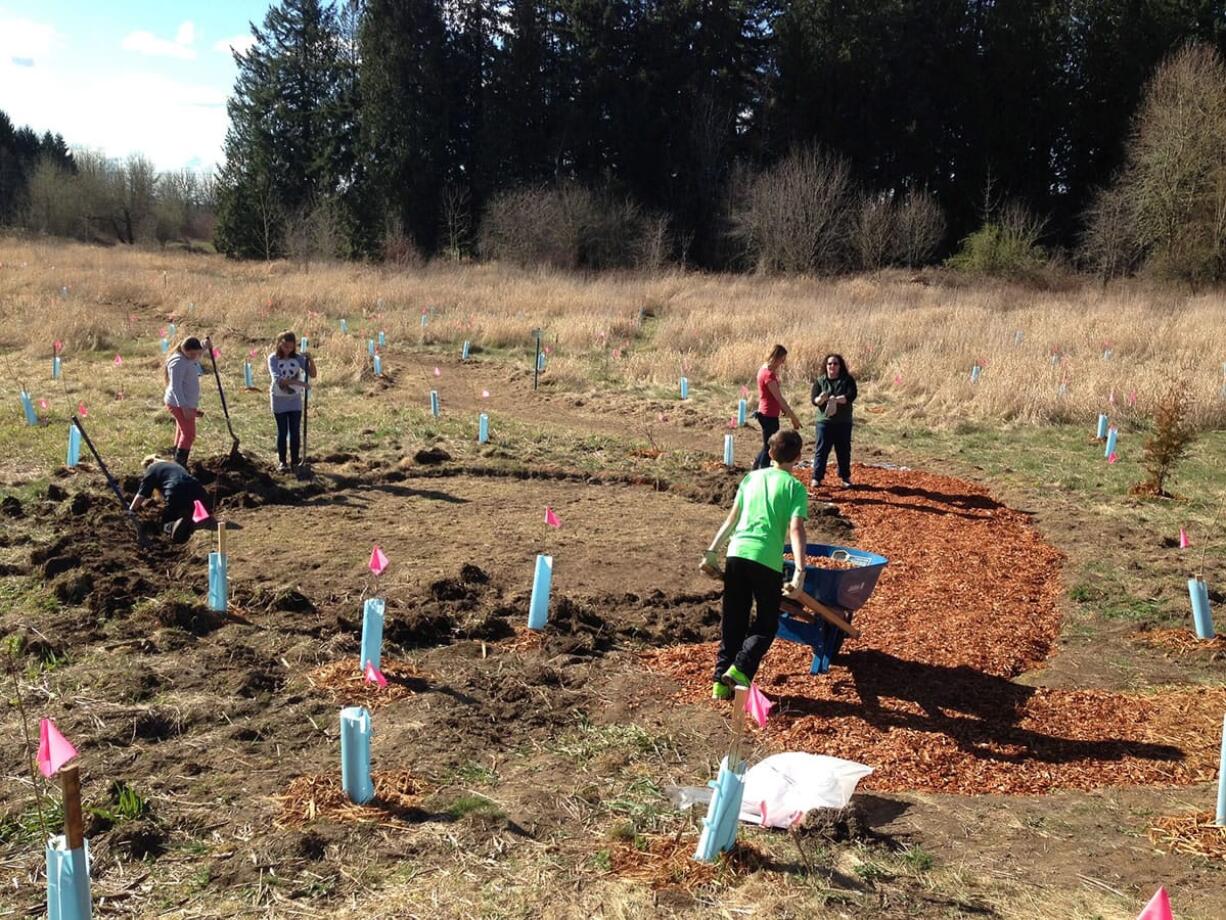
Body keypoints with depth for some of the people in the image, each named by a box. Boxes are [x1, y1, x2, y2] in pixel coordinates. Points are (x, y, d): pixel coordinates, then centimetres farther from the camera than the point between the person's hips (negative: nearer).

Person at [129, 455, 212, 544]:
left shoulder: (151, 469, 17)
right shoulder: (174, 465, 35)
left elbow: (141, 495, 14)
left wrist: (131, 511, 27)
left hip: (177, 494, -5)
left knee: (166, 524, 13)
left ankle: (178, 524, -20)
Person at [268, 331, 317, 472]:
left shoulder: (297, 358, -2)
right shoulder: (273, 358, -10)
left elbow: (312, 374, -7)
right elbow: (277, 378, -23)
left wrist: (310, 360, -25)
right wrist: (296, 382, -34)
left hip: (295, 400, 2)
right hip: (279, 400, -2)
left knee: (295, 431, 5)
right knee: (282, 432, 3)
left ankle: (295, 459, 17)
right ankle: (282, 462, 12)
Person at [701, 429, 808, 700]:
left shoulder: (751, 478, 15)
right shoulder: (795, 487, 3)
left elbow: (731, 519, 15)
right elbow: (796, 530, -9)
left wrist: (712, 552, 18)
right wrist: (800, 572, -15)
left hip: (736, 554, 4)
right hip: (767, 561, -4)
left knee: (733, 622, 15)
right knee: (766, 624, 13)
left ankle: (722, 681, 13)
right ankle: (740, 670, -6)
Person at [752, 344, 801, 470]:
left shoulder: (764, 370, 9)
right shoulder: (769, 375, -20)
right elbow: (779, 398, -20)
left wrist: (783, 409, 8)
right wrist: (793, 417, -16)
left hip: (765, 414, 10)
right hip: (770, 416, -10)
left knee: (768, 446, 19)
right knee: (769, 448, -1)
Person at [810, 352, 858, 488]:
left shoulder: (847, 380, 0)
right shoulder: (820, 380, 3)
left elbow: (851, 396, -14)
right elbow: (813, 399, -6)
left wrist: (835, 399, -25)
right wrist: (821, 399, -28)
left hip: (843, 422, 0)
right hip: (824, 421, 0)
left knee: (844, 450, 8)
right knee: (821, 449, 0)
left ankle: (845, 477, 20)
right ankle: (817, 477, 5)